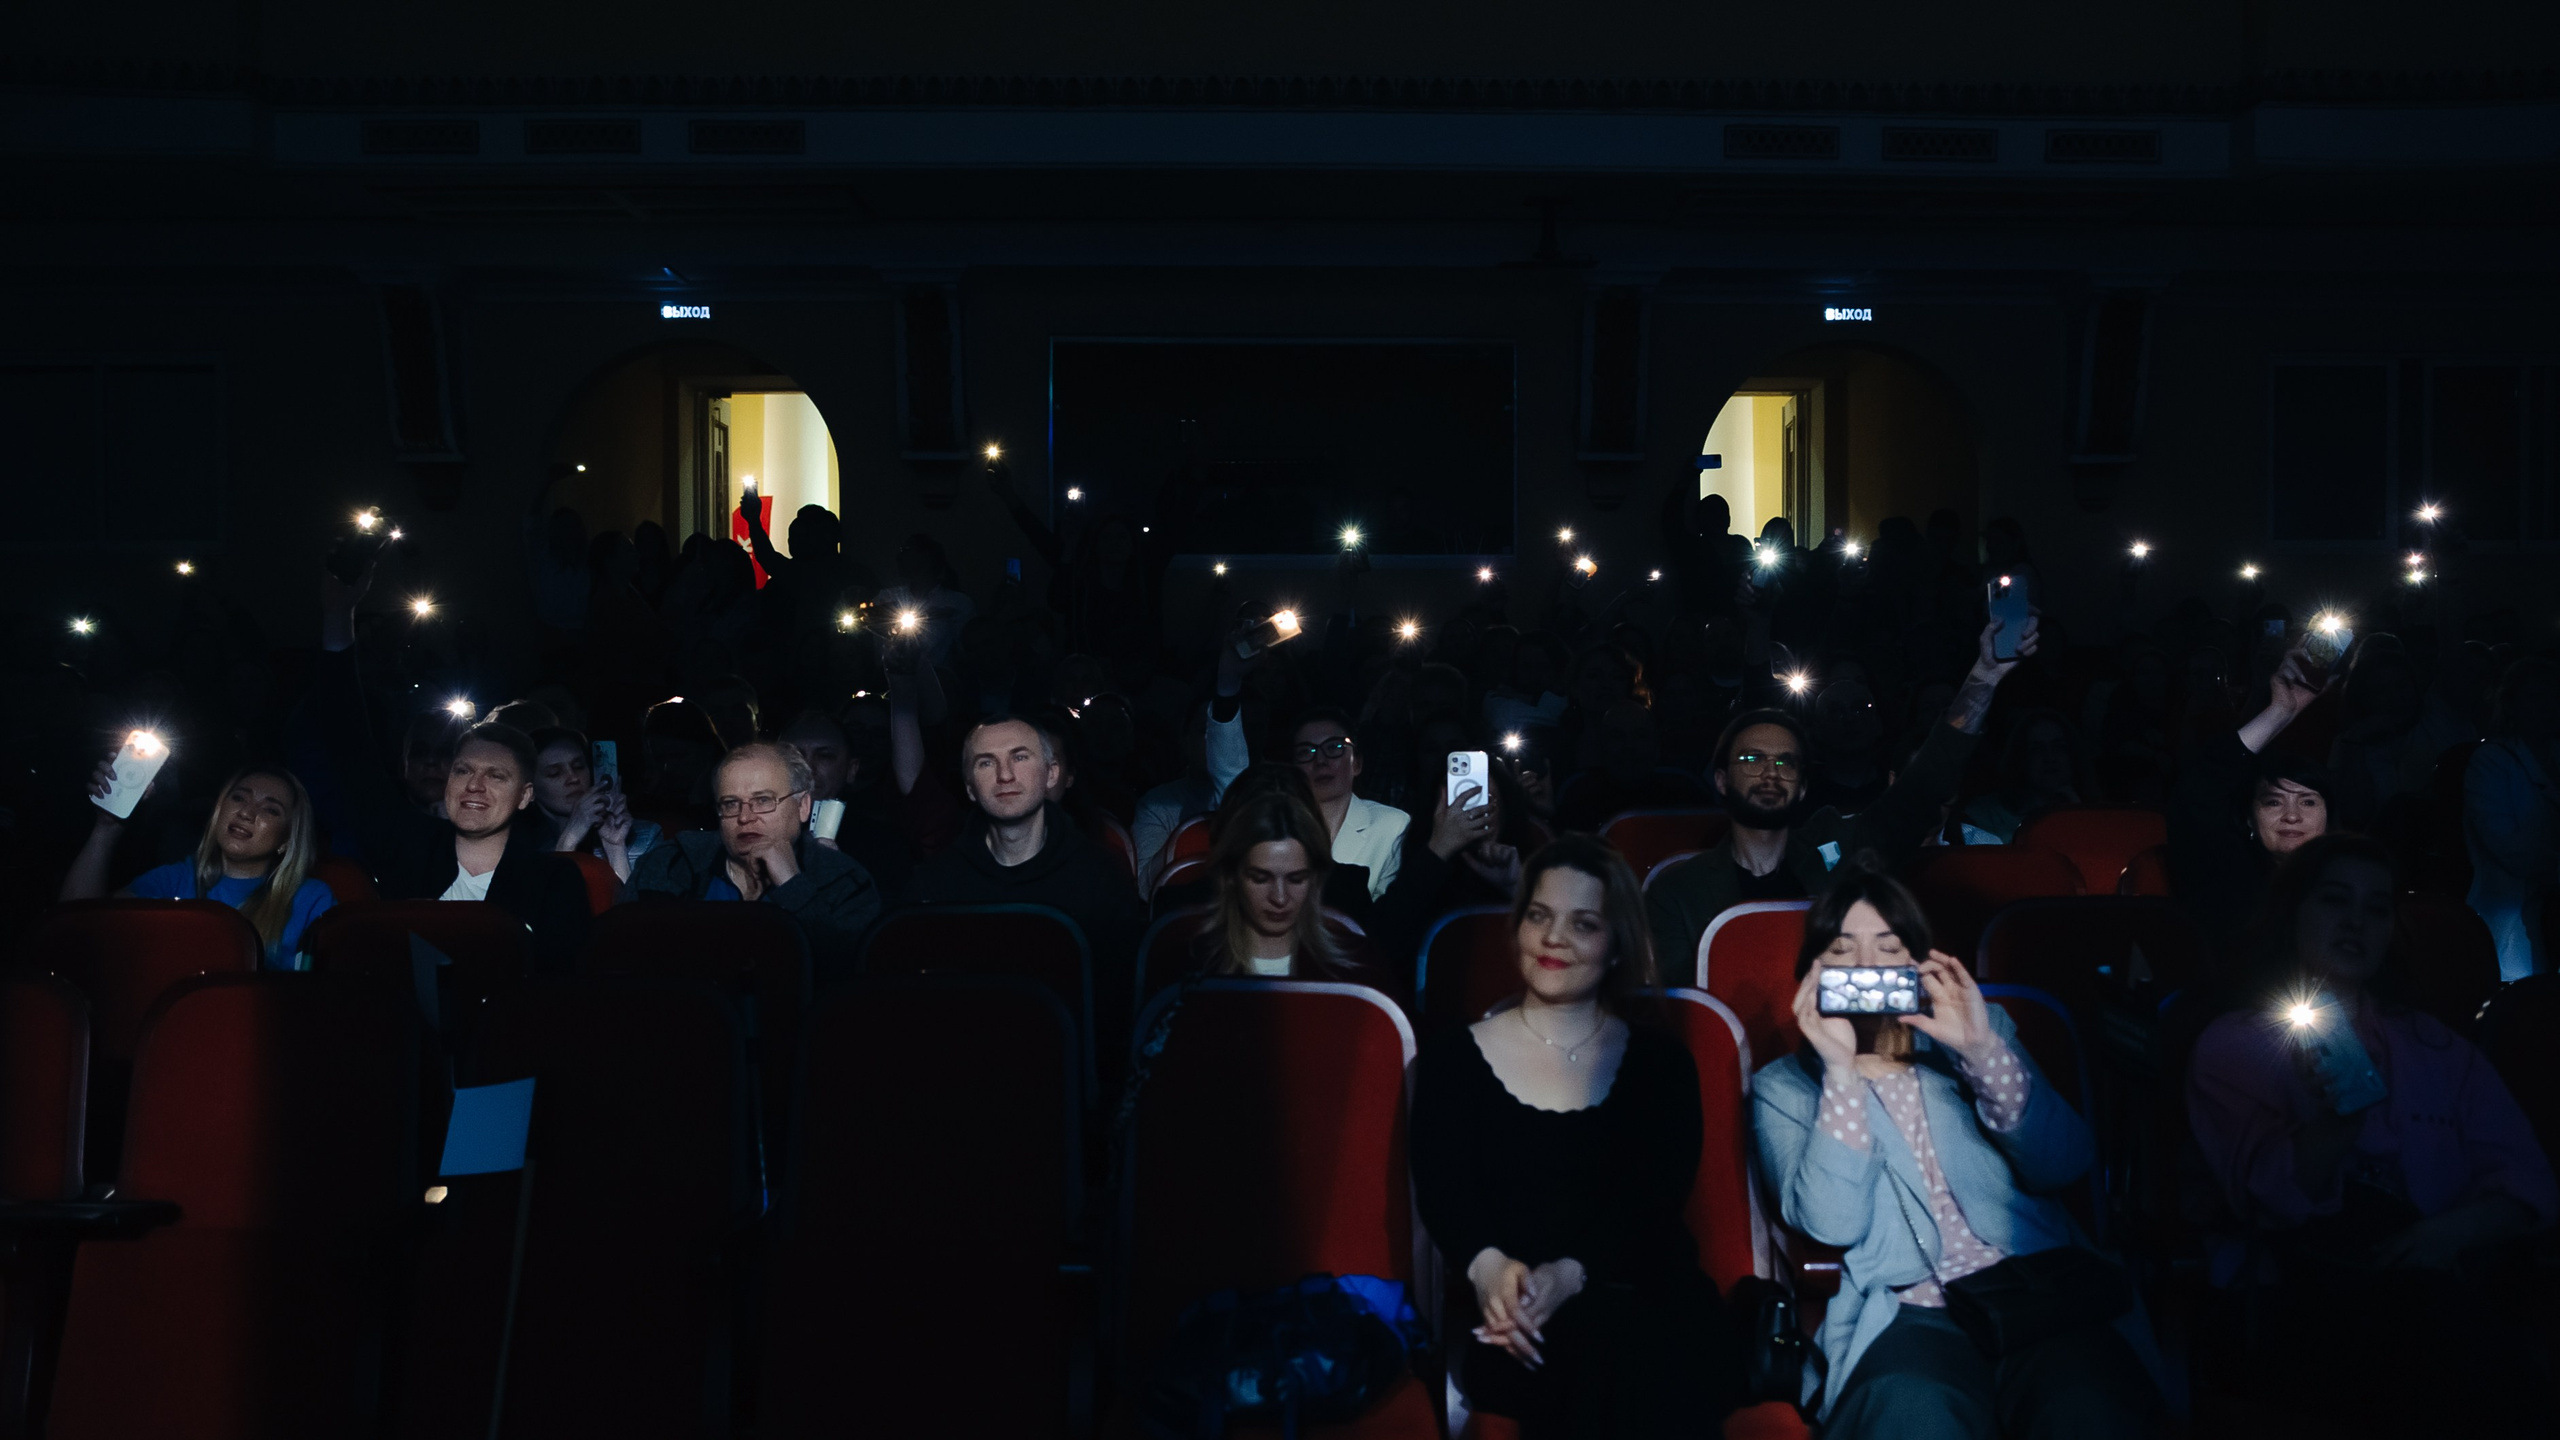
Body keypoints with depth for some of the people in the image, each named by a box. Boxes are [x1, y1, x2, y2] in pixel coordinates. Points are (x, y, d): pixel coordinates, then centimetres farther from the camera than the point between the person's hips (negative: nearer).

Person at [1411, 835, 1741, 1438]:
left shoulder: (1660, 1061, 14)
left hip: (1649, 1303, 1)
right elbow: (1441, 1190, 0)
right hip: (1521, 1323, -1)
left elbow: (1656, 1198, 0)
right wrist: (1488, 1267, -24)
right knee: (1597, 1347, -36)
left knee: (1672, 1366, -35)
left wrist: (1568, 1275, -20)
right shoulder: (1454, 1057, 13)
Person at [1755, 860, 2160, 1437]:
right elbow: (1831, 1223, -5)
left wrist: (1981, 1048, -8)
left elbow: (2063, 1166, 4)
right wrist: (1840, 1071, -12)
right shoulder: (1783, 1087, 13)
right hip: (1908, 1315, -2)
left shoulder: (1979, 1029, 20)